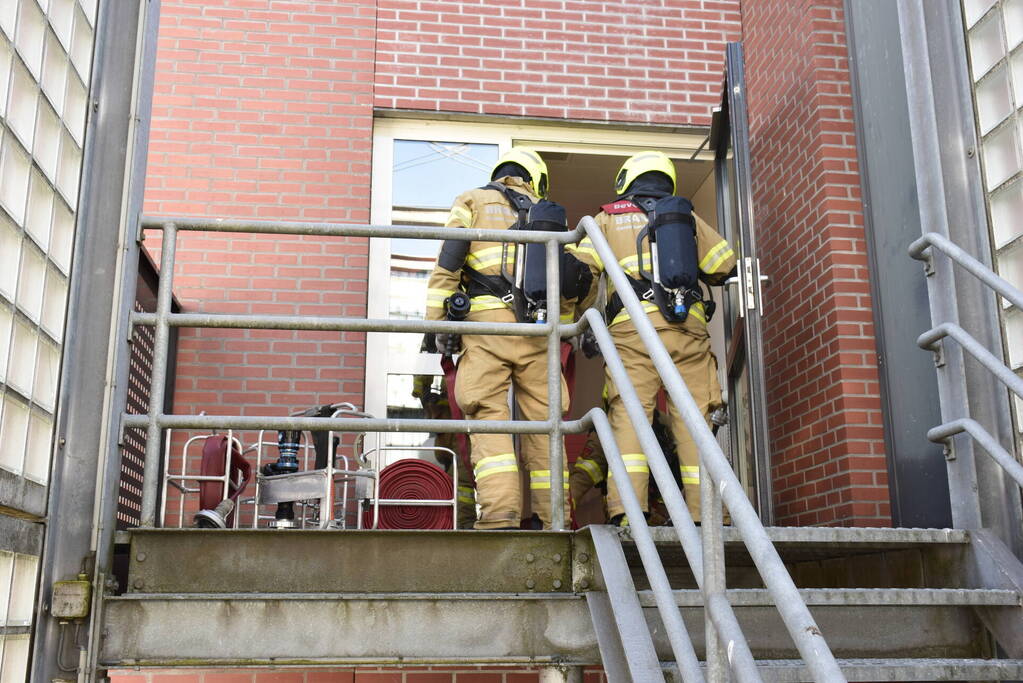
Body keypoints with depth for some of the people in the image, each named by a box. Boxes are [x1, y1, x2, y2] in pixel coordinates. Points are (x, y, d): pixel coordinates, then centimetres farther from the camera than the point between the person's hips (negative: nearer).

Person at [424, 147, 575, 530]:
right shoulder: (549, 213, 24)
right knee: (542, 421, 5)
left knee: (489, 415, -7)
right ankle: (554, 517, 4)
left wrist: (438, 322, 2)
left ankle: (500, 514, -19)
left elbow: (447, 265, 3)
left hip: (486, 321, -3)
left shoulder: (473, 201, 15)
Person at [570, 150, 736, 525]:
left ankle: (627, 510, -21)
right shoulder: (688, 217, 23)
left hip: (633, 327, -2)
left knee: (629, 413, -7)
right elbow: (725, 264, 13)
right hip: (689, 327, 2)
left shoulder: (608, 218, 18)